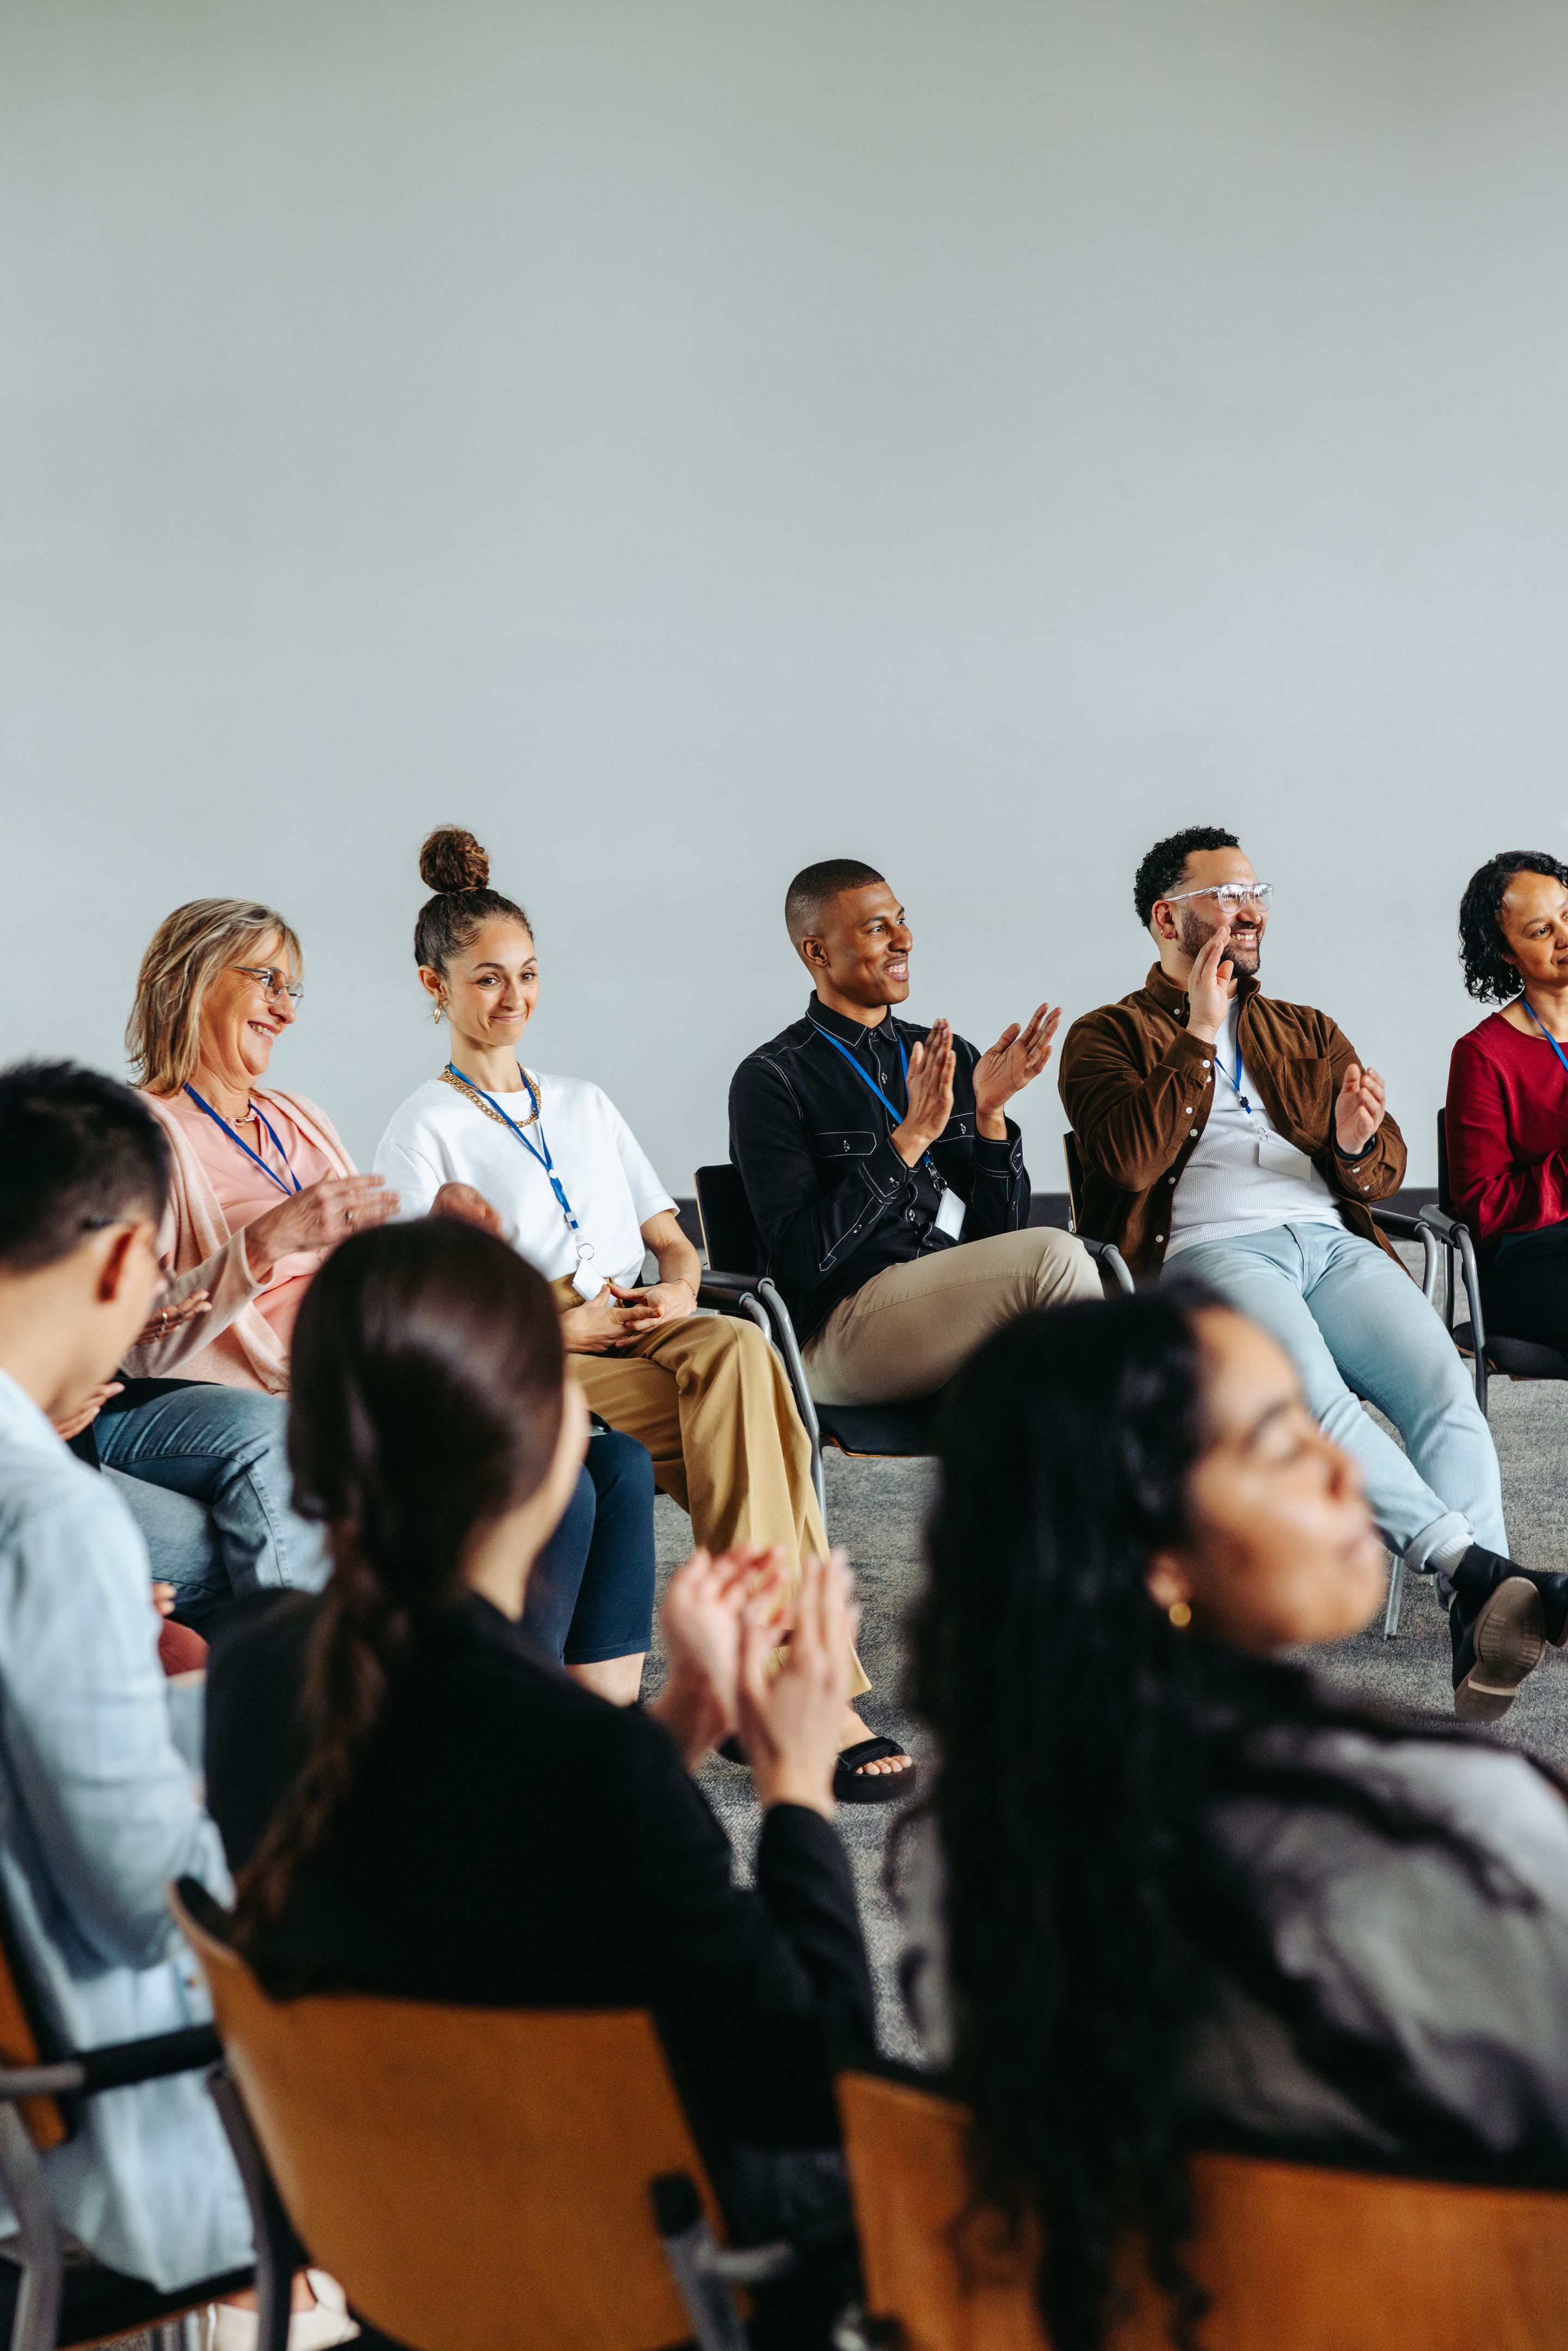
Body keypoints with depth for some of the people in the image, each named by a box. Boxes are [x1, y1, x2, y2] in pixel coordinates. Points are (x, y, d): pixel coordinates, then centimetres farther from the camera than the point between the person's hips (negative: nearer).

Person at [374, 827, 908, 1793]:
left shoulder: (586, 1104, 27)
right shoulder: (426, 1131, 8)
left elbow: (672, 1237, 25)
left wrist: (680, 1288, 0)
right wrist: (560, 1325, -13)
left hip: (654, 1330, 4)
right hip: (540, 1366, -4)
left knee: (737, 1350, -35)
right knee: (746, 1419, -32)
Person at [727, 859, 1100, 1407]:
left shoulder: (954, 1059, 19)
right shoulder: (769, 1079, 2)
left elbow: (1003, 1231, 15)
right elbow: (802, 1260, -9)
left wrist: (990, 1114, -1)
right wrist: (910, 1140, -14)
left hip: (965, 1306, 5)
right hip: (842, 1331, -5)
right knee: (1054, 1255, -27)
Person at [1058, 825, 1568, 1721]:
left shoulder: (1311, 1034, 30)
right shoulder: (1108, 1037, 16)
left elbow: (1386, 1174, 21)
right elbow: (1130, 1161, -4)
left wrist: (1358, 1144, -4)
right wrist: (1200, 1037, -3)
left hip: (1332, 1242, 4)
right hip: (1208, 1251, -4)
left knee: (1446, 1388, -27)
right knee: (1309, 1396, -36)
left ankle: (1478, 1623, -39)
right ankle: (1482, 1570, -47)